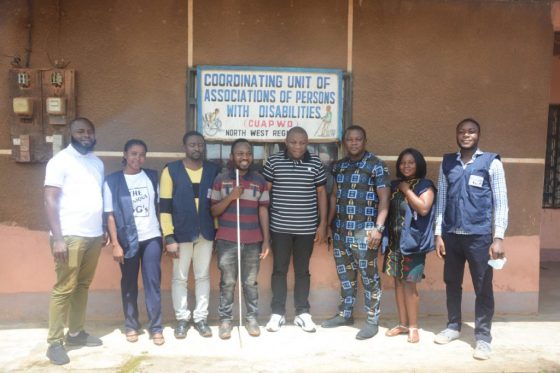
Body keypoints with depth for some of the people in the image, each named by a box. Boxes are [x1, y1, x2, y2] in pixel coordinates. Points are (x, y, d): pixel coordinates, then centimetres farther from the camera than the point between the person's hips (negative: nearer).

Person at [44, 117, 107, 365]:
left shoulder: (98, 163, 14)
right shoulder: (60, 161, -5)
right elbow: (50, 200, -10)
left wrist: (103, 230, 15)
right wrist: (57, 238, -17)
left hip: (94, 235, 6)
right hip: (70, 235, -6)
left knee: (83, 286, 12)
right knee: (64, 289, -2)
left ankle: (76, 332, 23)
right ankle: (55, 342, 8)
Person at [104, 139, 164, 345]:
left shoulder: (152, 177, 5)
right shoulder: (112, 181, -2)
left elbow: (159, 206, 8)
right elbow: (110, 215, -4)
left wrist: (165, 235, 4)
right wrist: (115, 244, -8)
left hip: (152, 238, 1)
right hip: (128, 240, -1)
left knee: (153, 282, 0)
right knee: (129, 284, 9)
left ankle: (156, 328, 7)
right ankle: (131, 325, 22)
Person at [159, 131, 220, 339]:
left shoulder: (213, 170, 4)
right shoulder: (171, 171, -3)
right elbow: (165, 206, -6)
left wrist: (218, 230, 3)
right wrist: (169, 237, -11)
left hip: (206, 233, 2)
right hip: (181, 234, -2)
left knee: (203, 276, 10)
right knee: (180, 278, 8)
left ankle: (201, 318, 21)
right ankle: (182, 318, 22)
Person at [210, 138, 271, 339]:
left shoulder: (260, 180, 5)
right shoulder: (221, 179, 2)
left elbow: (263, 211, 6)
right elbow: (213, 211, 2)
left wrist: (266, 239, 2)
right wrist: (230, 197, -15)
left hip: (253, 241, 1)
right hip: (226, 241, -1)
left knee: (250, 282, 9)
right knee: (227, 282, 6)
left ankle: (252, 318, 21)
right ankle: (225, 319, 18)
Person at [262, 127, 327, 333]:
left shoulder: (315, 163, 2)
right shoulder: (273, 161, -2)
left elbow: (321, 193, 6)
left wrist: (323, 224, 2)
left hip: (307, 227, 1)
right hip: (280, 227, -1)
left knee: (302, 270, 10)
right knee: (279, 270, 7)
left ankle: (302, 313, 22)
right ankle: (277, 313, 19)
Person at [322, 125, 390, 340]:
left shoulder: (377, 166, -5)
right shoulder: (338, 166, 12)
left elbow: (384, 199, -9)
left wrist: (378, 227, -19)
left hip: (364, 230, -6)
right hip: (340, 229, 6)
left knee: (369, 276, 1)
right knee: (344, 274, 15)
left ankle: (372, 321, 13)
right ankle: (345, 314, 29)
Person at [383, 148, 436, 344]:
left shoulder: (425, 186, -3)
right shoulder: (394, 185, 13)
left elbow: (424, 209, -18)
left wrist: (407, 190, -12)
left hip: (413, 241, -5)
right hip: (394, 240, 5)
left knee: (409, 283, -3)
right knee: (398, 282, 10)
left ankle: (413, 326, 10)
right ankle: (403, 323, 21)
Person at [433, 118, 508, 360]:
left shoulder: (491, 163, -2)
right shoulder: (447, 163, 7)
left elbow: (501, 203, -4)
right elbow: (441, 200, 8)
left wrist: (498, 237, -10)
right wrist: (438, 234, 3)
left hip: (479, 236, -3)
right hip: (451, 235, 4)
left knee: (483, 288, 5)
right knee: (452, 283, 14)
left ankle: (483, 337, 17)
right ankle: (453, 327, 31)